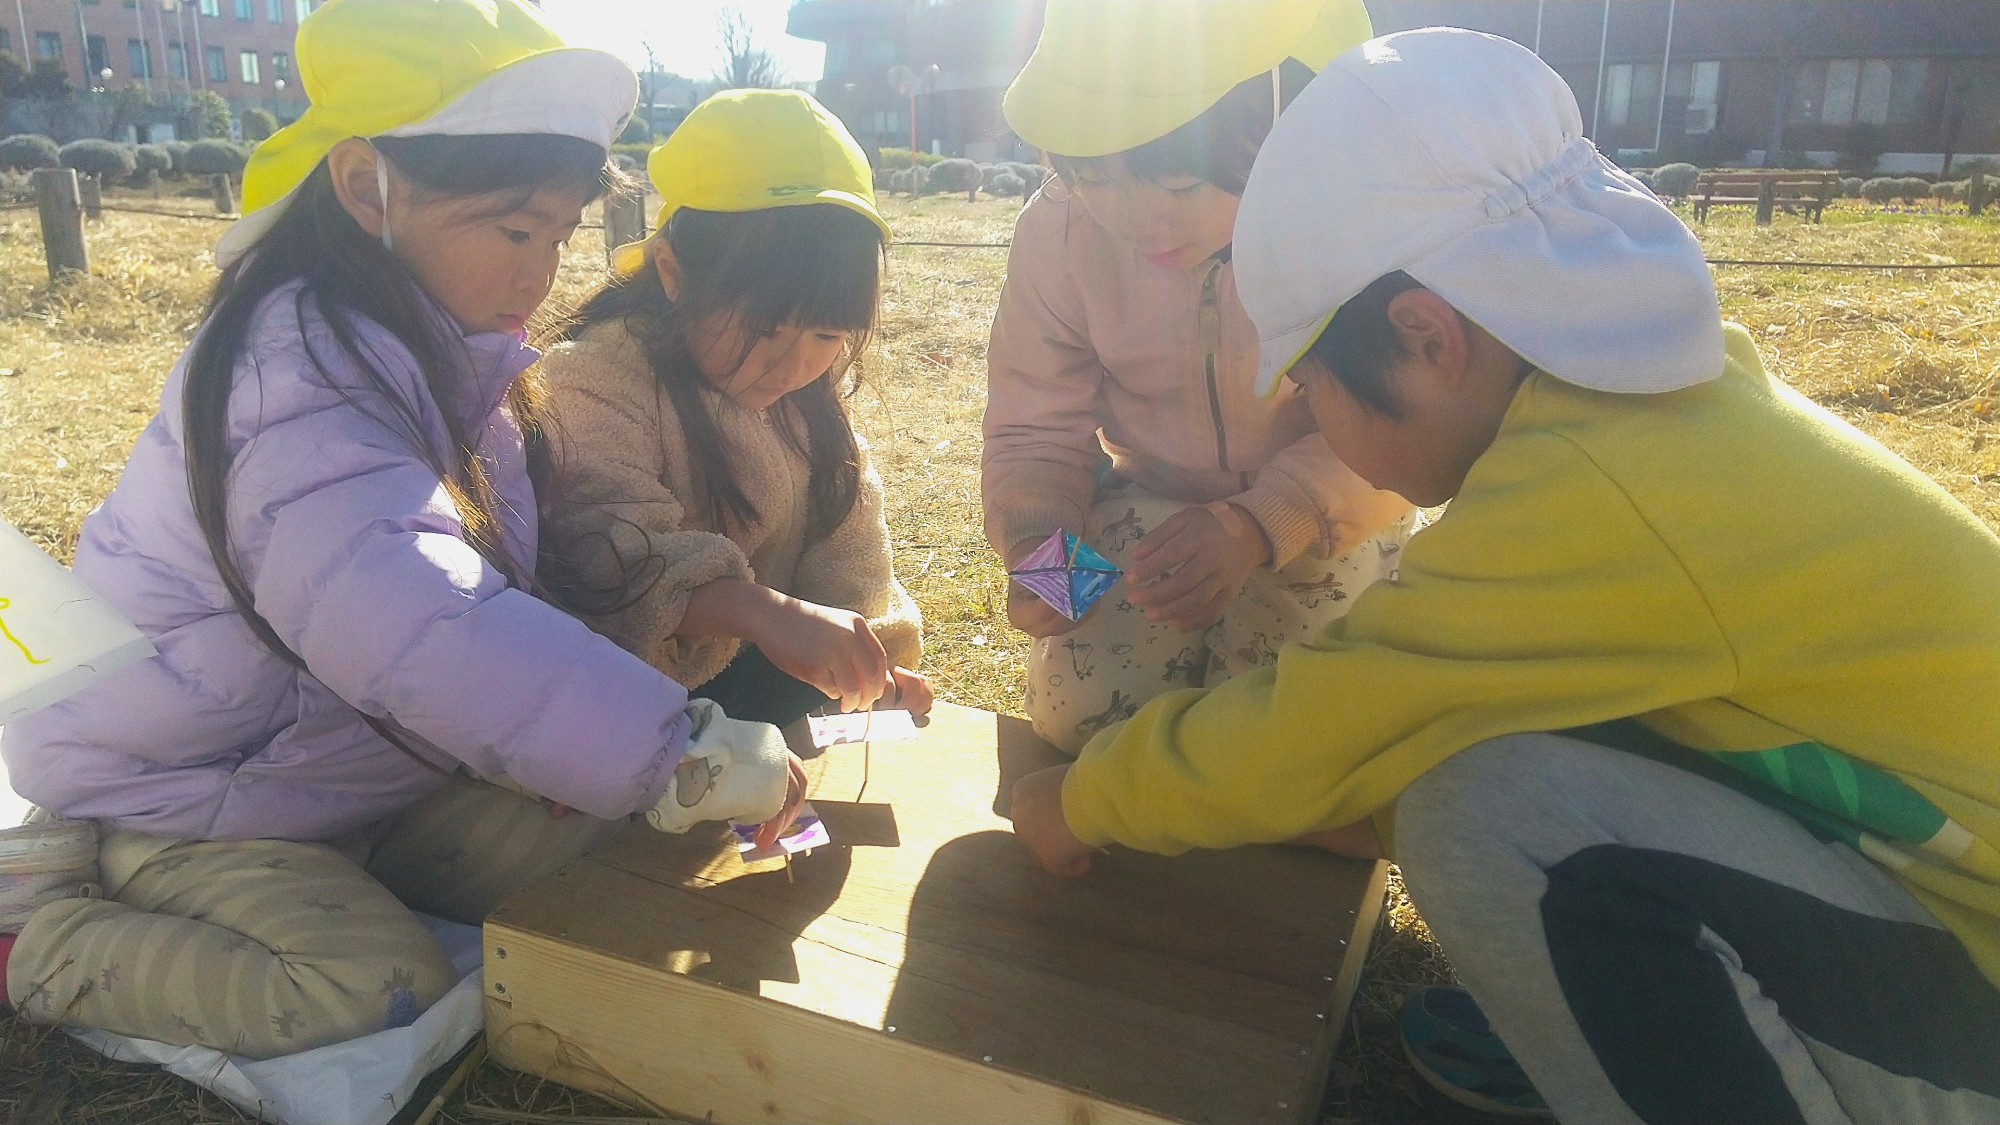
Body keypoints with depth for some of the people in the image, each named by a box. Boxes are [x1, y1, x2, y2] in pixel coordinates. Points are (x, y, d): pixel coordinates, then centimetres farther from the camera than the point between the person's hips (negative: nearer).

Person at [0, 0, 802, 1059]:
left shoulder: (447, 355, 0)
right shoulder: (301, 375, -31)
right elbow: (426, 630, -45)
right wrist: (682, 751, -45)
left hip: (350, 761, 8)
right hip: (178, 787, -8)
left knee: (573, 858, -5)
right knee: (376, 983, -22)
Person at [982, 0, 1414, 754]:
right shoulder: (1056, 230, -18)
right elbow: (1035, 432, -11)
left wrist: (1261, 526, -44)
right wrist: (1036, 545, -32)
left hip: (1321, 512, -2)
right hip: (1152, 501, 2)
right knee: (1077, 714, -13)